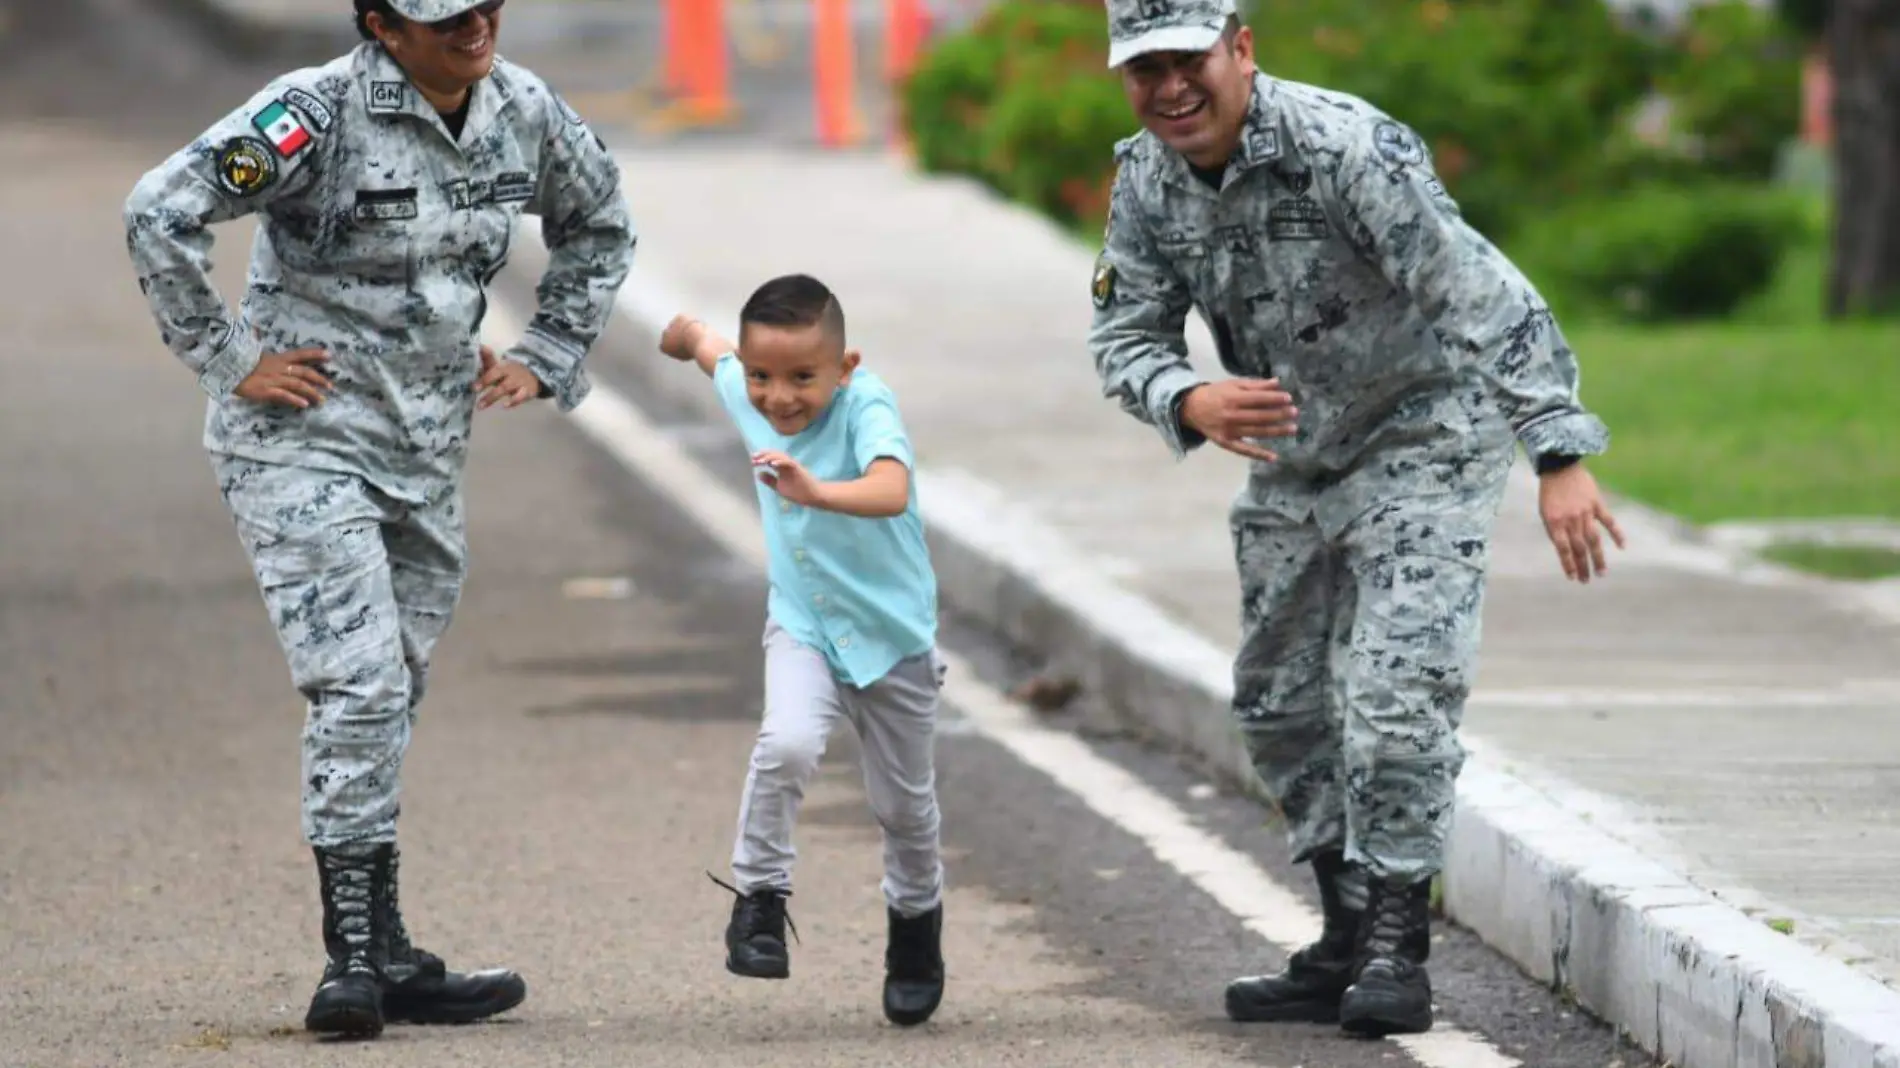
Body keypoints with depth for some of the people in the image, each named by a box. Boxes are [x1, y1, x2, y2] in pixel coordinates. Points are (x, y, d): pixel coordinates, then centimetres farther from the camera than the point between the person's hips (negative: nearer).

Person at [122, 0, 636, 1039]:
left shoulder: (525, 113, 1)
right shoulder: (321, 113, -19)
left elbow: (600, 224, 21)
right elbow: (159, 212, -22)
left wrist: (544, 358, 12)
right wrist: (228, 360, -16)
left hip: (429, 448, 6)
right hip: (302, 441, -6)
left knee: (388, 702, 12)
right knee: (358, 689, -15)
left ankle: (382, 960, 18)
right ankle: (356, 957, -13)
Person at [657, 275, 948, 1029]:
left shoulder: (867, 408, -28)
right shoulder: (747, 396, -12)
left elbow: (890, 491, -48)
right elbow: (710, 348, 14)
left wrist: (817, 492, -66)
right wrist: (689, 336, 36)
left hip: (892, 633, -2)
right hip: (802, 627, 2)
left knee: (904, 803, 13)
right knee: (787, 745, -27)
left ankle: (916, 925, 38)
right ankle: (759, 897, -11)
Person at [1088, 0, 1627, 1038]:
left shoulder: (1345, 150, -30)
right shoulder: (1146, 177, -8)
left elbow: (1482, 298, -33)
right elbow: (1124, 336, -6)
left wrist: (1560, 460, -40)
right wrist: (1193, 404, -31)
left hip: (1422, 438, -7)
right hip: (1291, 459, 7)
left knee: (1393, 693, -17)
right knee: (1279, 705, 12)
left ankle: (1398, 953, -9)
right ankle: (1349, 940, 23)